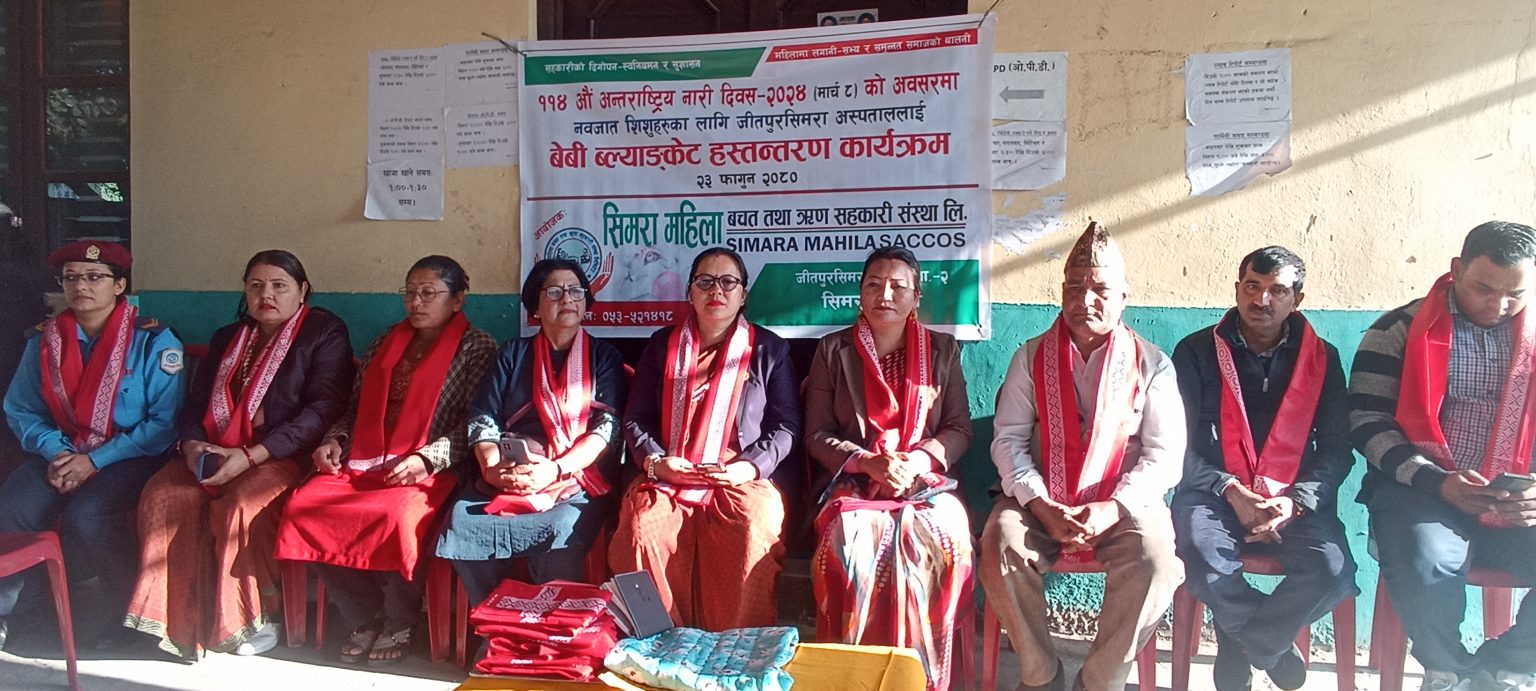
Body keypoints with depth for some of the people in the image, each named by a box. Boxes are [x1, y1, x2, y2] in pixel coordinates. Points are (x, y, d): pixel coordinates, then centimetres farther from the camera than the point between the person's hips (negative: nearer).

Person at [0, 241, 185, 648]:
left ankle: (127, 610, -8)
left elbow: (165, 422, -11)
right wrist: (54, 451, -11)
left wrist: (96, 460, -16)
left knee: (84, 517, -30)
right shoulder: (44, 340, 8)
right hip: (61, 453, 4)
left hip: (128, 458, -4)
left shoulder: (153, 342, -7)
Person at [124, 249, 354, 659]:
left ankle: (250, 618, -15)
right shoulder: (226, 339, 22)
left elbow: (322, 409, -12)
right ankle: (179, 619, -15)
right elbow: (196, 403, 18)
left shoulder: (325, 333, 0)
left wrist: (250, 456, -20)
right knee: (164, 494, -22)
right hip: (215, 453, 6)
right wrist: (192, 444, -7)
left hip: (284, 455, -6)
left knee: (244, 503, -33)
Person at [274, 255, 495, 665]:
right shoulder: (384, 344, 21)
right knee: (303, 506, -21)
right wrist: (335, 440, 4)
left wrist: (427, 458, -19)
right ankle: (363, 617, -3)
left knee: (397, 515, -36)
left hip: (431, 470, -6)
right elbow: (357, 408, 24)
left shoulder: (476, 348, 3)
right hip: (365, 462, 6)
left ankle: (399, 623, -7)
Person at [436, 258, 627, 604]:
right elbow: (482, 419, 9)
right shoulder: (513, 354, 20)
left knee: (562, 527, -34)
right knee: (462, 519, -26)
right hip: (507, 478, 3)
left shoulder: (603, 356, 13)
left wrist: (556, 469, -16)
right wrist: (493, 467, -12)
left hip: (579, 476, -2)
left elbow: (608, 427, -1)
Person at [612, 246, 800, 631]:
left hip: (741, 481, -1)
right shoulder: (662, 345, 19)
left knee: (754, 530, -34)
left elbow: (786, 426, 8)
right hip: (666, 479, 2)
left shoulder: (769, 349, 14)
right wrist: (656, 461, -5)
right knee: (642, 527, -30)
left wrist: (751, 465, -10)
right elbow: (635, 419, 14)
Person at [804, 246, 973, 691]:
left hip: (925, 482, 1)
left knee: (943, 538, -32)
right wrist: (867, 462, -12)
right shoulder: (833, 351, 9)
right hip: (855, 483, -1)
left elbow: (959, 428, 9)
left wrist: (918, 460, -11)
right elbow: (817, 434, 5)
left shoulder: (942, 350, 13)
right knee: (849, 540, -34)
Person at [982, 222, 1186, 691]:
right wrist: (1041, 505, -14)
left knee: (1156, 557, -31)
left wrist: (1113, 509, -17)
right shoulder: (1032, 357, 9)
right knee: (1000, 545, -28)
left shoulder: (1151, 365, 5)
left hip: (1122, 505, -1)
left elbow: (1164, 454, -2)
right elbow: (1009, 438, 2)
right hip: (1041, 500, 1)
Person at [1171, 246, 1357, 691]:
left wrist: (1295, 501, -12)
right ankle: (1274, 647, -6)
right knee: (1203, 555, -35)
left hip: (1295, 498, 2)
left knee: (1333, 570, -29)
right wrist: (1231, 491, -15)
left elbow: (1337, 450, 5)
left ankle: (1240, 649, -4)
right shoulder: (1197, 351, 4)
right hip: (1213, 492, -1)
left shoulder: (1321, 359, 9)